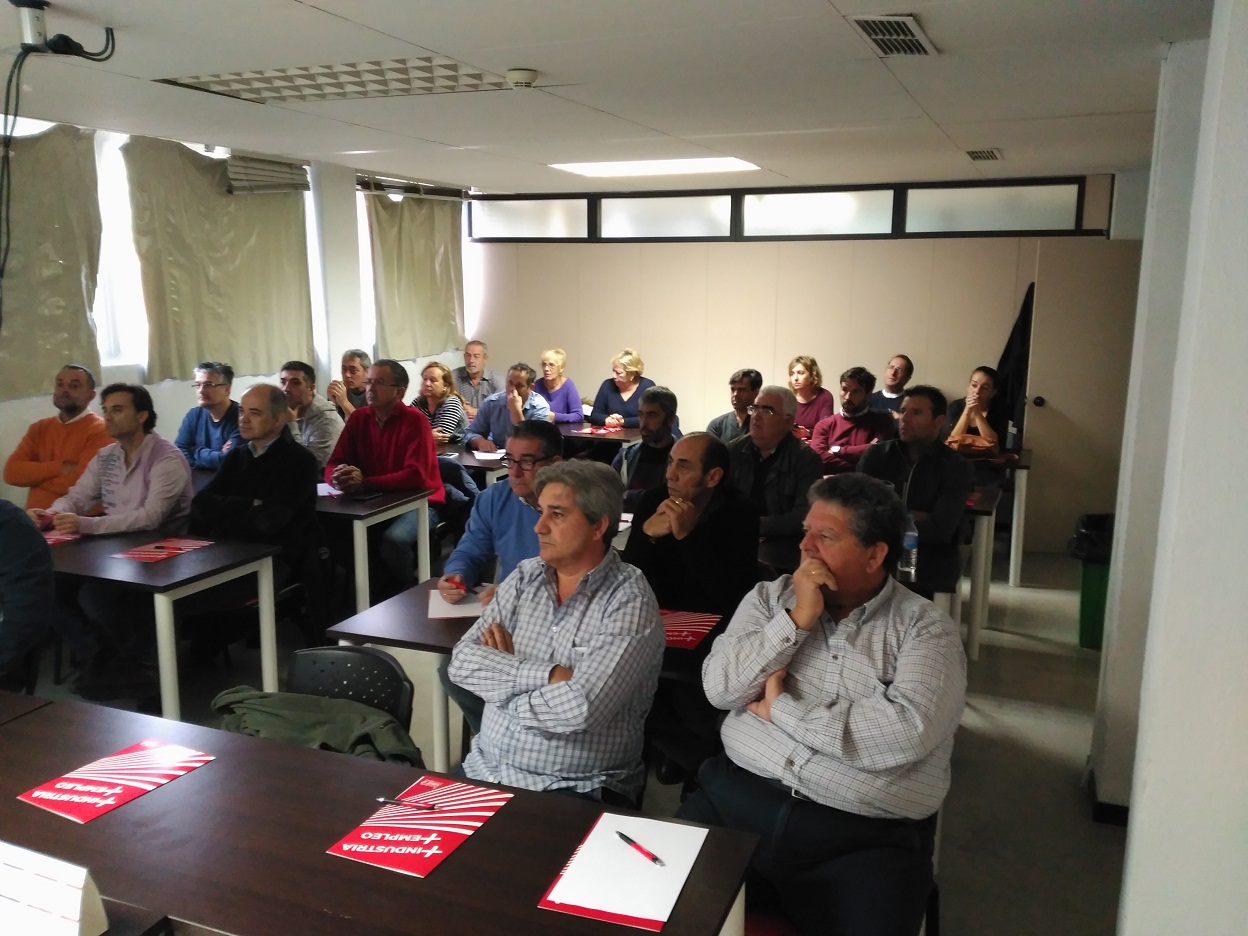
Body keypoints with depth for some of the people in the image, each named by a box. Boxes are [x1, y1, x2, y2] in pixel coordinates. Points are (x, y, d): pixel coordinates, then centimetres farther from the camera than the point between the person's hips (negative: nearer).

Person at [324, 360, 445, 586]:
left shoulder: (415, 420, -15)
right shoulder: (358, 418, 3)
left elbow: (416, 476, -25)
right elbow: (332, 466, 2)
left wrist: (364, 483, -33)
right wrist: (341, 478, -24)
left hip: (418, 502, -5)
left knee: (393, 540, -32)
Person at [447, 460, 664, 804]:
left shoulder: (629, 602, -13)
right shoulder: (525, 577, 5)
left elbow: (580, 708, -25)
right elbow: (462, 660, -4)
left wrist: (504, 674, -9)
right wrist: (546, 675, -16)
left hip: (575, 790, -5)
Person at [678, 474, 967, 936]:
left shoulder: (926, 629, -1)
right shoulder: (771, 597, 10)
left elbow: (907, 733, -17)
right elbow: (719, 688, -1)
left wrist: (781, 709, -8)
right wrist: (797, 620, -10)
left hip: (866, 833, -2)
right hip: (738, 797, 3)